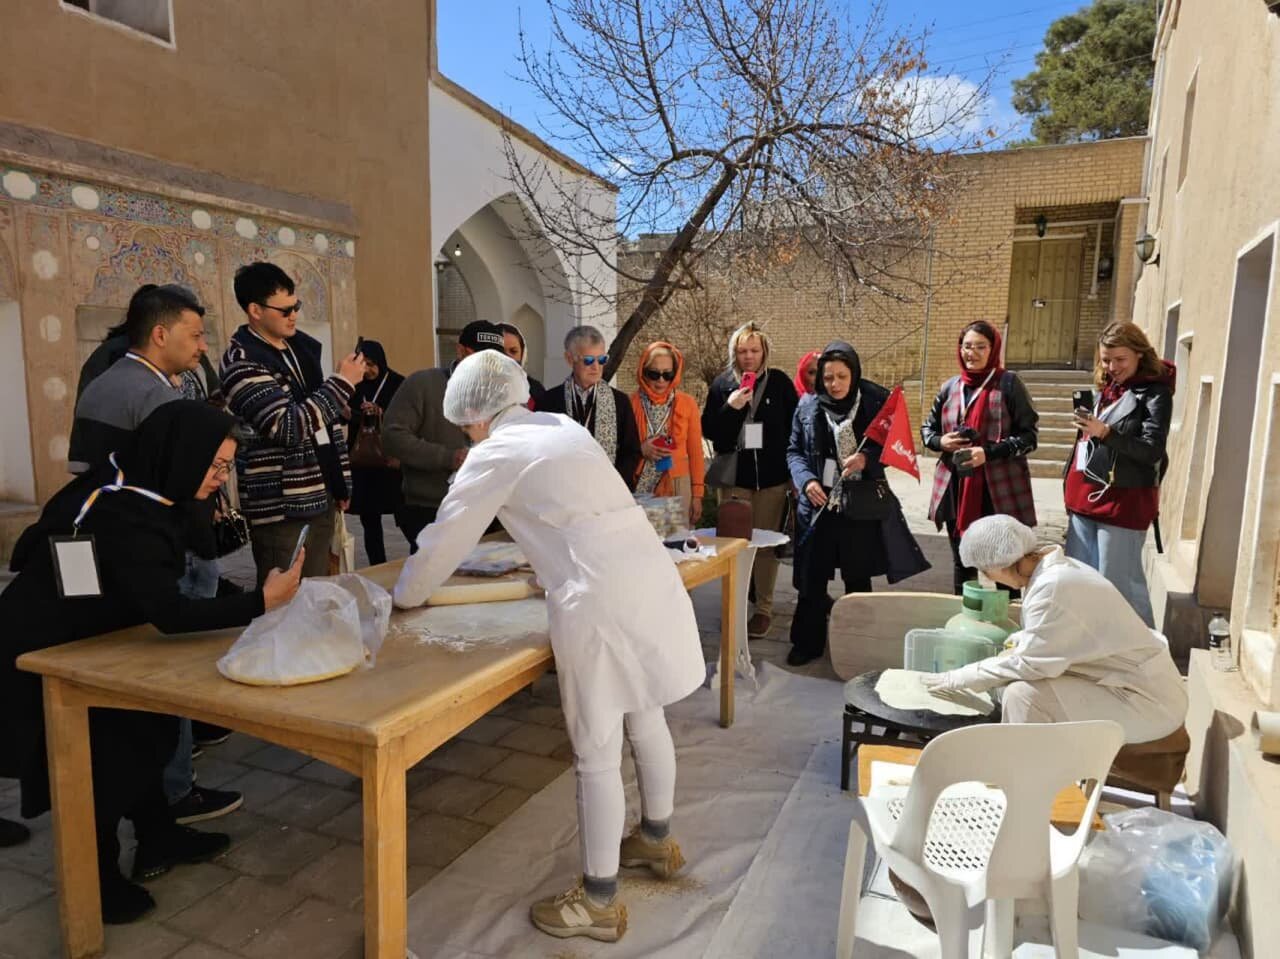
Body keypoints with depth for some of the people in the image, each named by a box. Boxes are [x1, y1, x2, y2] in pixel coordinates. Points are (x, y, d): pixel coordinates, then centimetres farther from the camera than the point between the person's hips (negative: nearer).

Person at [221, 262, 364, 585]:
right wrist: (343, 382, -17)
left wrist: (341, 481, 15)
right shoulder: (242, 363, -13)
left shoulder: (303, 346, 12)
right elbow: (288, 427, -24)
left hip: (320, 499, 7)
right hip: (281, 509, -7)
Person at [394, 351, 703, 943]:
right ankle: (657, 840, 45)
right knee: (645, 719, 24)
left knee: (596, 754, 5)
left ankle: (598, 902, 22)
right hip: (650, 574, 8)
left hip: (599, 598, -8)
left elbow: (444, 540, 8)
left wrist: (404, 595, 26)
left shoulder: (495, 454, 0)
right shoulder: (565, 428, 21)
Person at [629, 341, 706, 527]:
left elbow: (695, 452, 6)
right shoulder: (631, 403, -1)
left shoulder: (687, 403, 2)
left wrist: (697, 494, 3)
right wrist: (639, 450, -13)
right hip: (640, 487, 0)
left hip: (677, 487, 1)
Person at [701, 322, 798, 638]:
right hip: (734, 476, 1)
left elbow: (795, 428, 3)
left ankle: (764, 608, 14)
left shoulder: (780, 382, 0)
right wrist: (730, 407, -15)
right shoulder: (722, 384, 3)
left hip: (772, 477, -1)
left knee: (766, 543, 3)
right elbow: (708, 430, 1)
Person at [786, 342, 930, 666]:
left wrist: (867, 459, -20)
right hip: (819, 503, 1)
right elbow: (794, 450, 6)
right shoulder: (808, 405, 1)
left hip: (863, 505, -1)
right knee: (811, 578, 6)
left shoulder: (877, 401, -4)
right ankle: (807, 643, 22)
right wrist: (806, 480, -11)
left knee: (858, 579, 11)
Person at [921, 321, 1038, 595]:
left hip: (1000, 490, -4)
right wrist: (941, 442, -6)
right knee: (962, 562, 17)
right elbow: (927, 429, 17)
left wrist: (989, 452, -21)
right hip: (957, 489, 5)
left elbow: (1028, 436, -7)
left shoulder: (1009, 384, -5)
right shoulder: (950, 387, 8)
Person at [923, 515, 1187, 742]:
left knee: (1022, 694, -20)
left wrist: (959, 678, -13)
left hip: (1150, 702, -10)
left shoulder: (1052, 588, -25)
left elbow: (1028, 663, -22)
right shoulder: (1056, 567, 4)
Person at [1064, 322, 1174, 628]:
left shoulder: (1154, 393, -8)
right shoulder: (1107, 387, 14)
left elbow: (1152, 450, -17)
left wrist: (1105, 432, -27)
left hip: (1123, 501, -7)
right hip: (1086, 496, 8)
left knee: (1118, 581, -4)